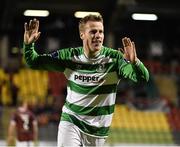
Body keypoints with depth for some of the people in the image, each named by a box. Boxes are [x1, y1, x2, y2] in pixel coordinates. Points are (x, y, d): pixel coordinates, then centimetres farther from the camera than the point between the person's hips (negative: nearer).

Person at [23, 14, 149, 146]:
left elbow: (143, 78, -23)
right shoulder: (69, 56, -6)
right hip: (70, 122, 0)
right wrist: (28, 44, -19)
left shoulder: (114, 58, -12)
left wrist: (134, 62, -44)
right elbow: (34, 62, 1)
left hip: (97, 129, 0)